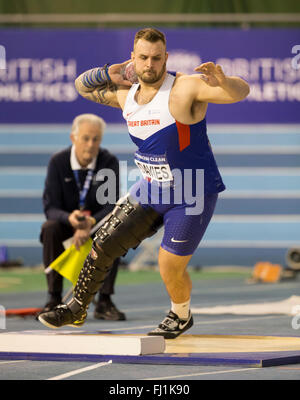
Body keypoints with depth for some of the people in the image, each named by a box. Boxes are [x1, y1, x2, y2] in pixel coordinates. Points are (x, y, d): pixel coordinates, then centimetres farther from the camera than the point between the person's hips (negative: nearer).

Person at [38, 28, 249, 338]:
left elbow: (241, 92, -31)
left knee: (170, 269, 0)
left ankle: (181, 317, 32)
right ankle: (76, 308, 21)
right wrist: (109, 73, -3)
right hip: (152, 190, 6)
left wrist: (222, 81, -54)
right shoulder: (125, 94, 0)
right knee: (104, 244, 2)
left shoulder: (186, 88, -21)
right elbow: (83, 86, 17)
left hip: (192, 196, -6)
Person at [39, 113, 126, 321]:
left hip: (99, 220, 0)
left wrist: (90, 224, -42)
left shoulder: (110, 162, -17)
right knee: (49, 229, -34)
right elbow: (50, 207, -19)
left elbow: (111, 206, -21)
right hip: (66, 220, 0)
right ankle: (54, 299, -28)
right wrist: (70, 218, -43)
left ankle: (104, 301, -27)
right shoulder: (58, 162, -17)